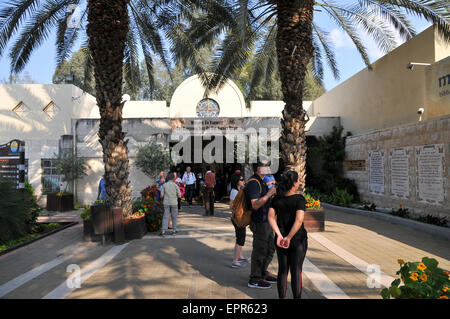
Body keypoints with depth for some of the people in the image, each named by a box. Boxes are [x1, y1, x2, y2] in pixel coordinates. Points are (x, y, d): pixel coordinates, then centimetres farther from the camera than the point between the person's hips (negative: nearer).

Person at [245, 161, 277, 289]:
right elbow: (255, 205, -27)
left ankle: (263, 273, 35)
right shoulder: (254, 182, -19)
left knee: (270, 249, 20)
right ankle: (254, 280, 15)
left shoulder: (260, 181, 14)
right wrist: (269, 194, -25)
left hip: (266, 222, 10)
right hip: (259, 222, -10)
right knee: (259, 251, 1)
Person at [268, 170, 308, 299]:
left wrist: (279, 235, -17)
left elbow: (271, 217, -11)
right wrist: (289, 238, -21)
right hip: (297, 239, -4)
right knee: (296, 271, 7)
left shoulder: (276, 199, -1)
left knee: (282, 270, 15)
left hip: (280, 239, 4)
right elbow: (299, 220, -26)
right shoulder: (299, 199, -15)